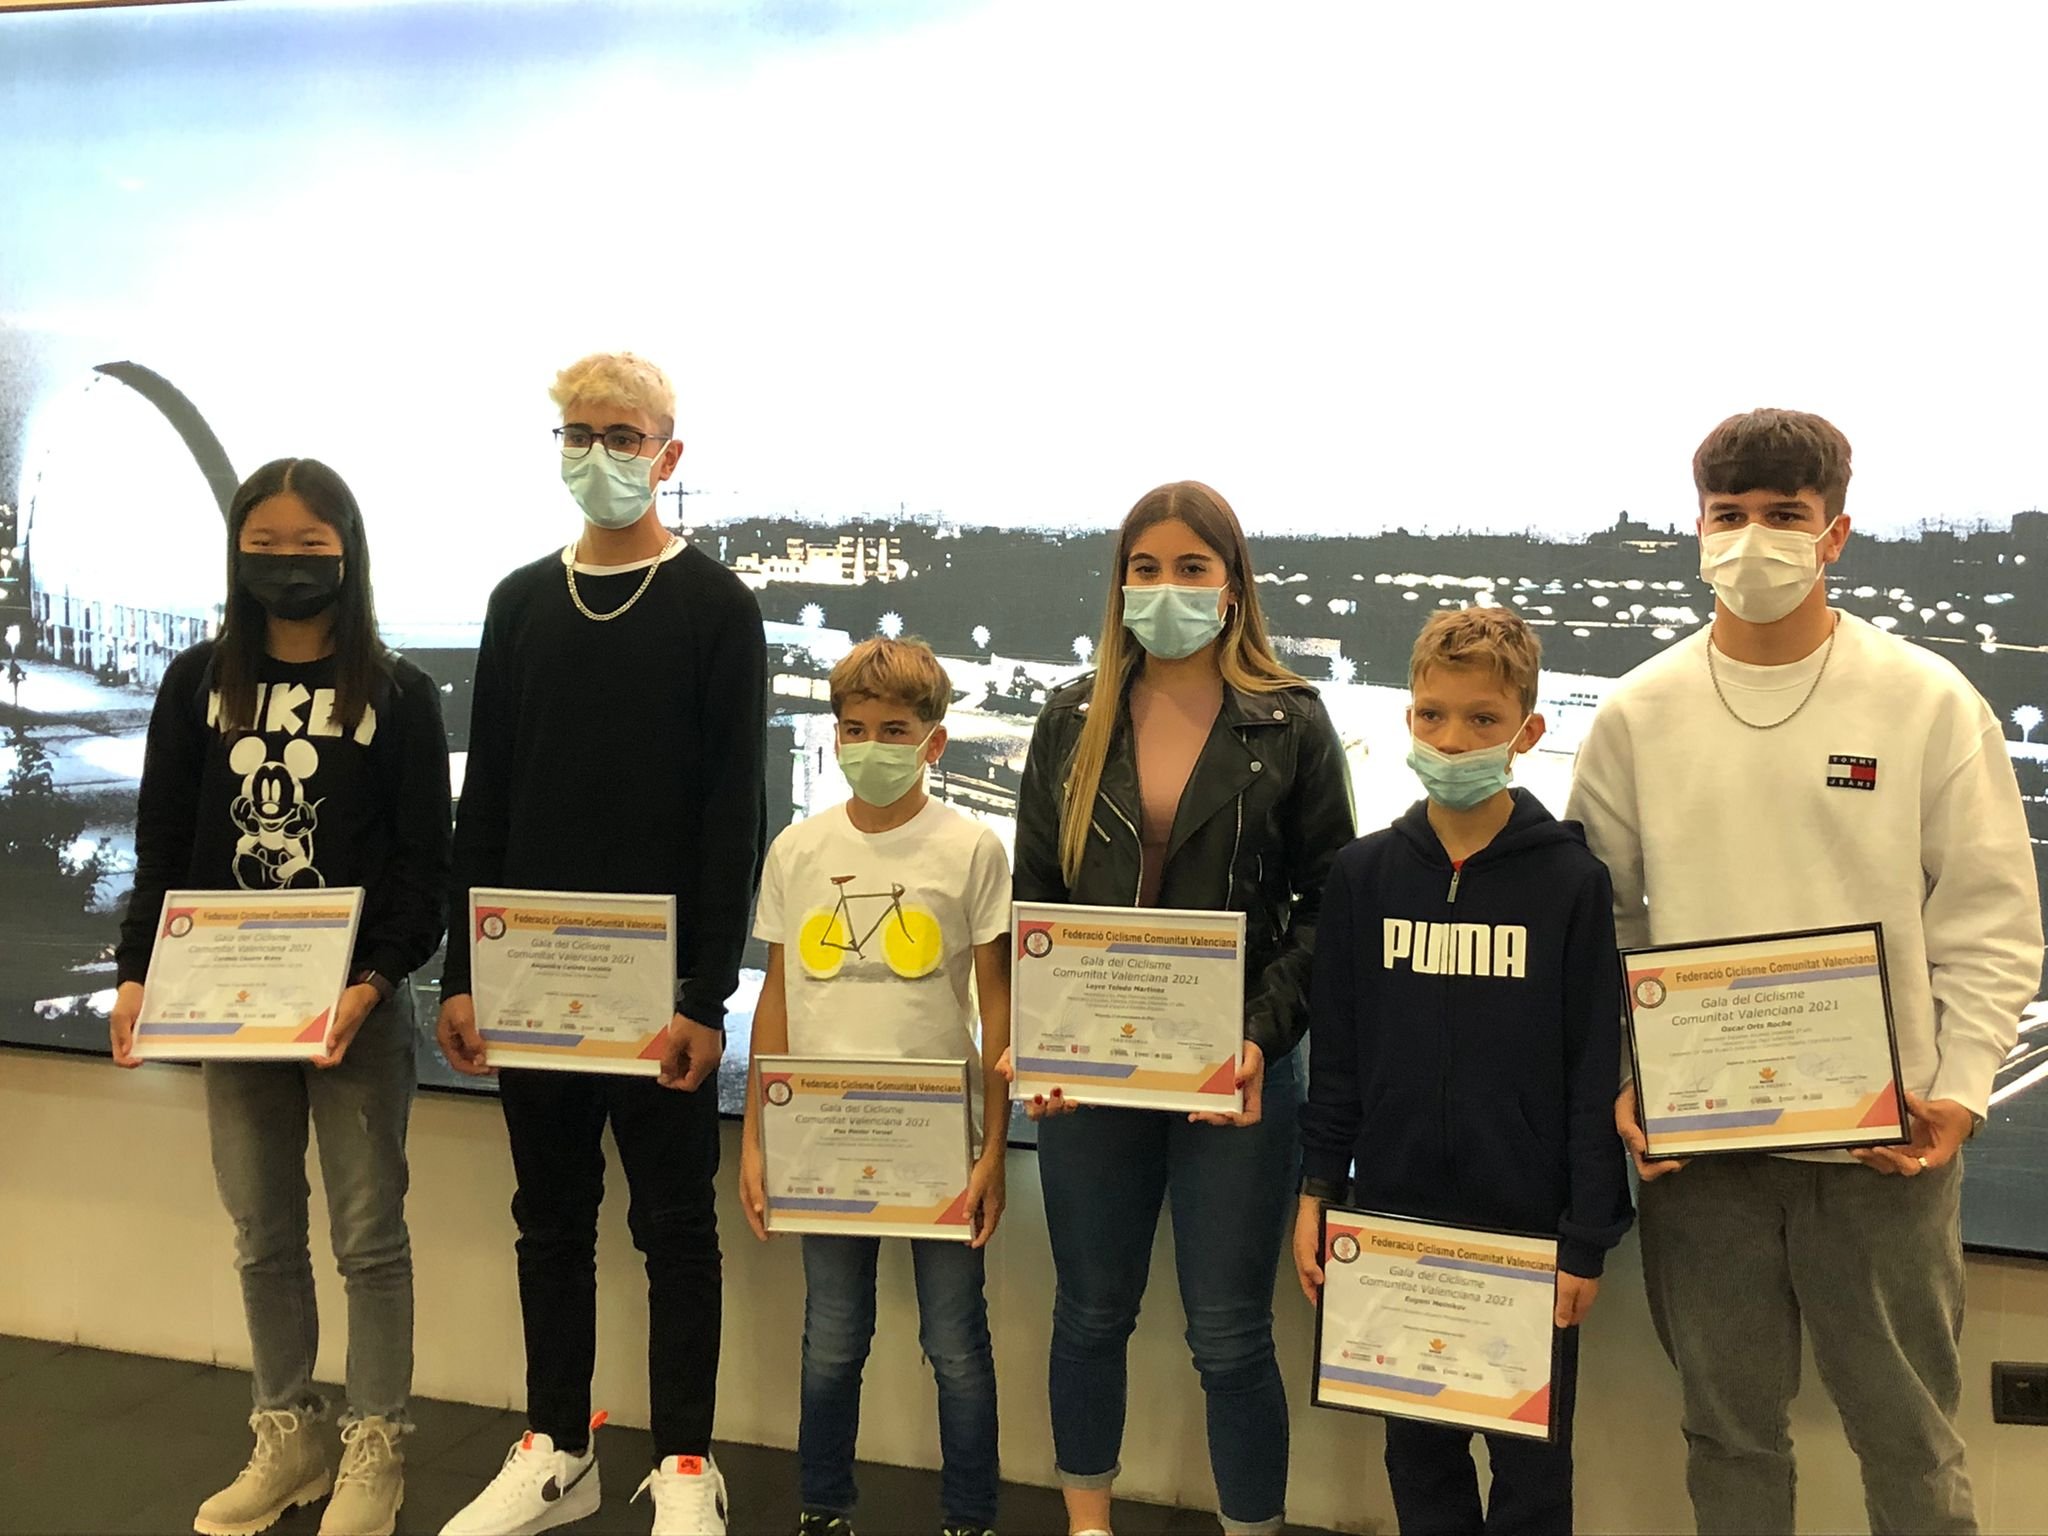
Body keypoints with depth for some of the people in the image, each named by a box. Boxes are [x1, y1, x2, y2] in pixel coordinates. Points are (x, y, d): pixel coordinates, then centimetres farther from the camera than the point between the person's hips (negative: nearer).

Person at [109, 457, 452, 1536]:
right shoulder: (197, 684, 5)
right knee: (262, 1235, 13)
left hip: (358, 1001, -3)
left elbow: (422, 864, -5)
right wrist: (136, 974, -5)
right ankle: (285, 1439, 28)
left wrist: (371, 985, -16)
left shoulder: (399, 696, -3)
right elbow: (161, 848, 6)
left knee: (367, 1235, 5)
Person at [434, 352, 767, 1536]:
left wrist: (707, 993, -13)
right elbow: (486, 801, 10)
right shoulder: (521, 602, 10)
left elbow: (734, 815, -8)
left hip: (658, 976, -4)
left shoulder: (716, 607, -3)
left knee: (674, 1223, 5)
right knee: (552, 1215, 13)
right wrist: (463, 973, 4)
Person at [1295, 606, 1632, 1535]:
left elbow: (1596, 1070, -6)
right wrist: (1318, 1193, 4)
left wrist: (1588, 1240, -6)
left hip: (1528, 1228, -2)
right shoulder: (1363, 874, 0)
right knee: (1418, 1449, 16)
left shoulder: (1572, 880, -8)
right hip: (1393, 1216, 3)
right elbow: (1334, 1048, 6)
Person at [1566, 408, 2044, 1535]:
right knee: (1729, 1432, 16)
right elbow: (1600, 915, 5)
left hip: (1884, 1144, -1)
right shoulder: (1637, 714, 2)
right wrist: (1617, 1080, -5)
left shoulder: (1928, 701, -3)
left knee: (1908, 1435, 12)